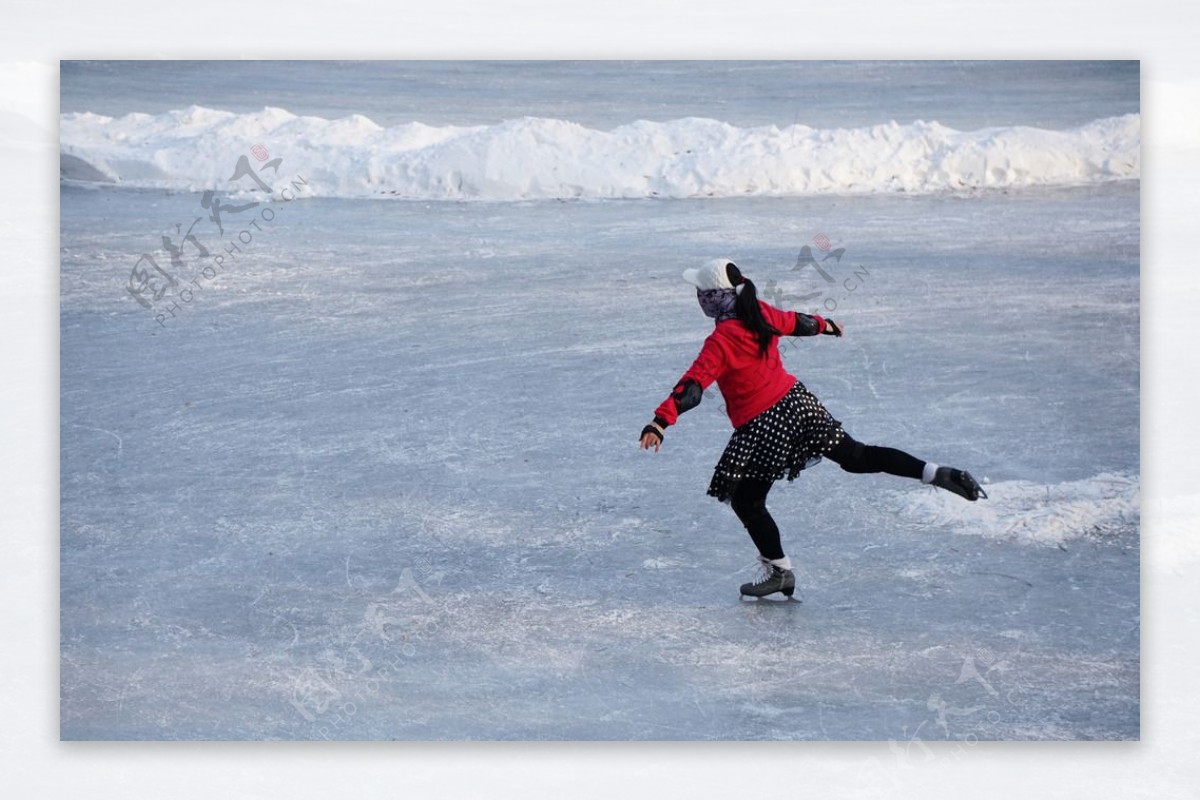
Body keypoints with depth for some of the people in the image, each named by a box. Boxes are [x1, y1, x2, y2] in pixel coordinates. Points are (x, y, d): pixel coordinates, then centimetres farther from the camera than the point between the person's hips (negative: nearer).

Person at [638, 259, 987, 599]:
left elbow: (694, 384, -28)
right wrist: (825, 325, 41)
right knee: (856, 456, 14)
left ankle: (779, 572, 16)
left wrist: (661, 421, -35)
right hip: (796, 401, 7)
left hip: (762, 428, -7)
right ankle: (936, 473, 4)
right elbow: (797, 323, 20)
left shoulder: (721, 341, -19)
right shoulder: (761, 313, 2)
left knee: (746, 501, 9)